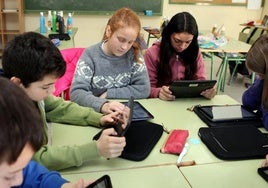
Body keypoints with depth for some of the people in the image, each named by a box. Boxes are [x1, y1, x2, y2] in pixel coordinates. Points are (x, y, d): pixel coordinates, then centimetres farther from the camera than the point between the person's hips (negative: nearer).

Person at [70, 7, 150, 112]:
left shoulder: (134, 54, -3)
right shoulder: (90, 54, -9)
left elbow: (144, 89, -6)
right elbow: (76, 92, -17)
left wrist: (108, 94, -11)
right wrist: (102, 105, -35)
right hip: (95, 112, -1)